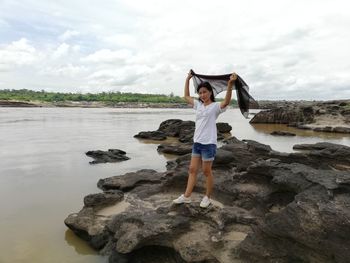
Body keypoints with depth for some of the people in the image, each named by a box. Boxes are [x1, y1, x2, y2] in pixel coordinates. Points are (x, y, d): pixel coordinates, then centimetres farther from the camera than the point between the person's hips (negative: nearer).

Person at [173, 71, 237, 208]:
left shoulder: (215, 106, -9)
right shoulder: (198, 105, 10)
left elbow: (226, 101, -30)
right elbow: (186, 96, 22)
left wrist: (230, 84, -45)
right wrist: (188, 79, 21)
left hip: (209, 143, -7)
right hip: (196, 142, 7)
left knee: (207, 171, 6)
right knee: (192, 169, 11)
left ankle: (208, 197, 24)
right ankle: (186, 196, 20)